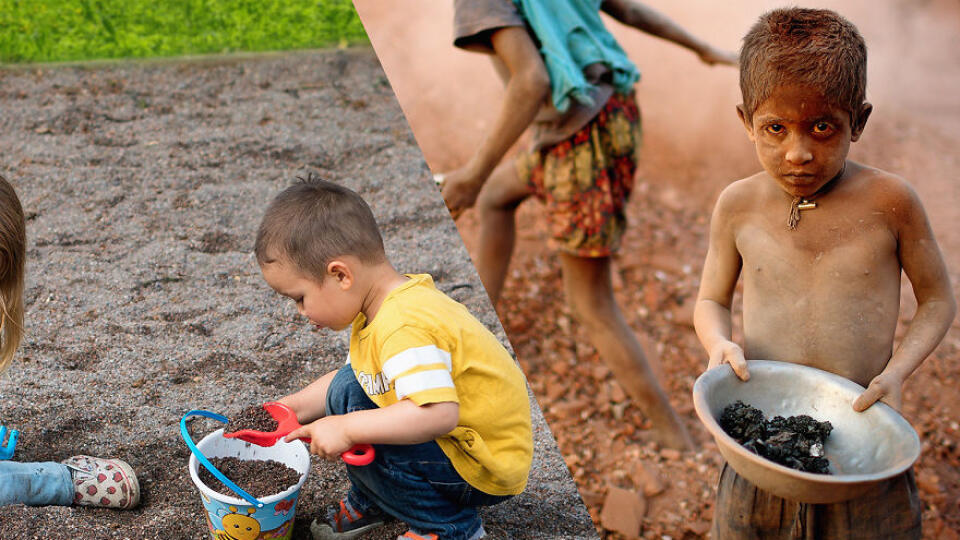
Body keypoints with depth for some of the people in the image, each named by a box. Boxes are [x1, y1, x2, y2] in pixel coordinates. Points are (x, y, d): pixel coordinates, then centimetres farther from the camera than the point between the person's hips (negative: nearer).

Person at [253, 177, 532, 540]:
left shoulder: (404, 330, -30)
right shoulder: (387, 305, 1)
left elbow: (439, 414, -41)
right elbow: (360, 374, 15)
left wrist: (347, 429, -33)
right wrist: (297, 406, 9)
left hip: (486, 470, -10)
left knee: (359, 444, -23)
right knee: (347, 387, 5)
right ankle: (371, 504, 23)